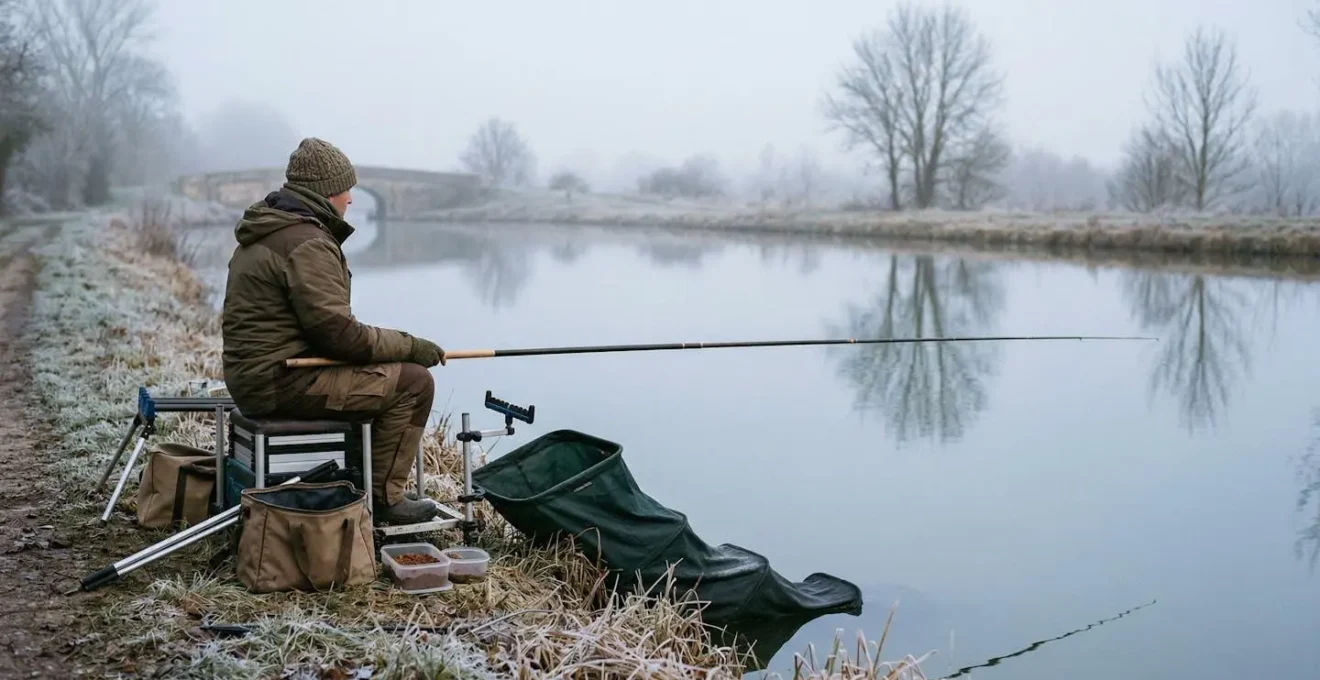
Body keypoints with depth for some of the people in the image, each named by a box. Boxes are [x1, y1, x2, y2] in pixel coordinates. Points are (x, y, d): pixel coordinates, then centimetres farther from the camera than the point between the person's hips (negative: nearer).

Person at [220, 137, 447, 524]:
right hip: (284, 381, -11)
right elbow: (337, 331, -22)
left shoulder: (264, 233, 16)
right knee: (412, 382, -10)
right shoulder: (307, 244, -18)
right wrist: (410, 345, -11)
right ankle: (382, 497, -3)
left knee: (388, 374, 24)